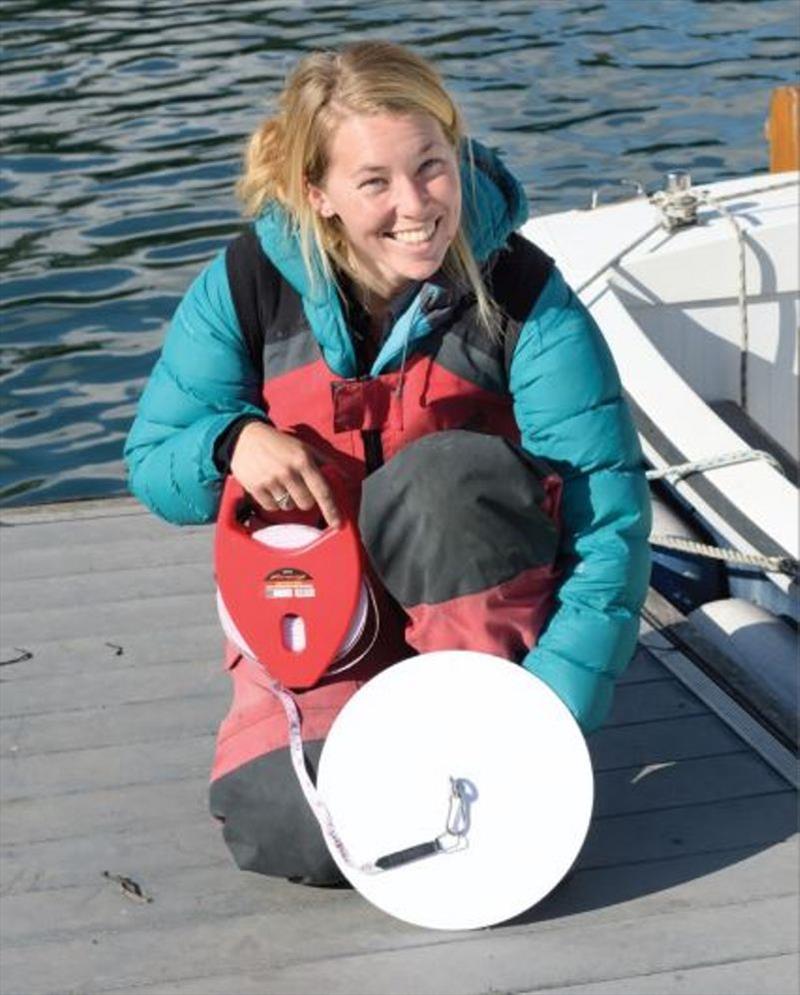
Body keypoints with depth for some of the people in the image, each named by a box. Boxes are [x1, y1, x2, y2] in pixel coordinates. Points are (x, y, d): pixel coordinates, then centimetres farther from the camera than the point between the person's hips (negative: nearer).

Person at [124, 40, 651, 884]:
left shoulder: (521, 291, -18)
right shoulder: (251, 283, -12)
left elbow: (610, 507, -22)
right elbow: (152, 465, -2)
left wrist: (555, 707, -32)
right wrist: (233, 440, -27)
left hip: (474, 600, 0)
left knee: (446, 467, -33)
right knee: (282, 830, -25)